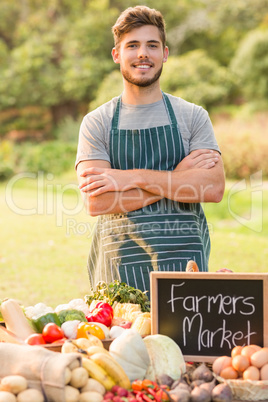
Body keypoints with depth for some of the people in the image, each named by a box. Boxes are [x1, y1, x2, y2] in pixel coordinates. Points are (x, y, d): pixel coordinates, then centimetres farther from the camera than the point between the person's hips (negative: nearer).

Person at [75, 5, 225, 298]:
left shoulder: (193, 116, 6)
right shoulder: (96, 123, 5)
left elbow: (214, 188, -8)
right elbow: (95, 202, -9)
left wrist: (134, 178, -14)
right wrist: (176, 178, -10)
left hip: (184, 260, 1)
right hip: (119, 262, 0)